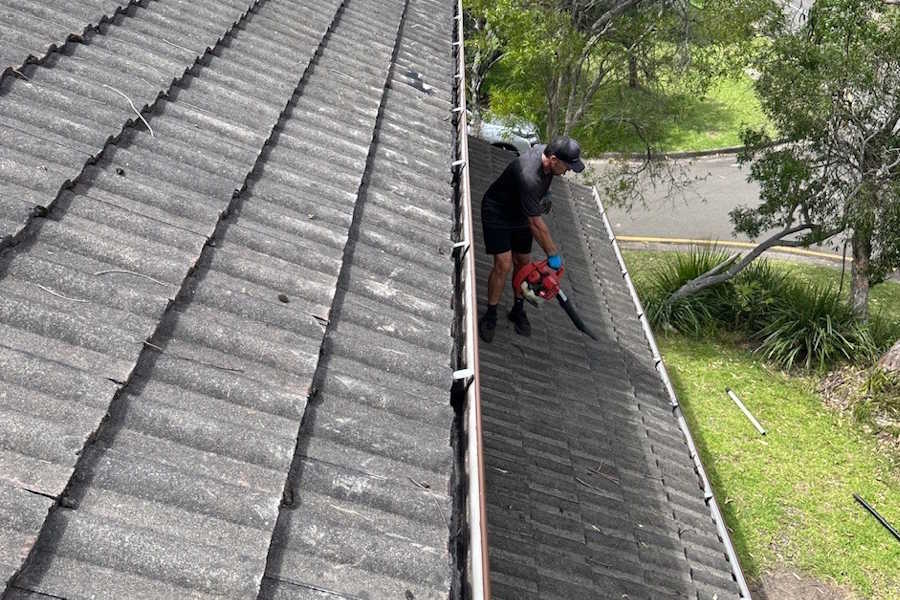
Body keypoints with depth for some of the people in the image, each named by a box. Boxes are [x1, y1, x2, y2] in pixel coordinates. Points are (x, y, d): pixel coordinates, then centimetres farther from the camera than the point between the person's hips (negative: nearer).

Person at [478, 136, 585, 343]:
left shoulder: (545, 150, -15)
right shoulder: (529, 177, -40)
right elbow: (536, 225, -32)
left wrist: (544, 195, 14)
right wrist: (553, 254, -23)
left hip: (520, 215, 8)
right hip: (497, 215, -8)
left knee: (523, 262, 9)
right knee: (503, 264, -15)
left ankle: (518, 310, 26)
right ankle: (490, 316, 1)